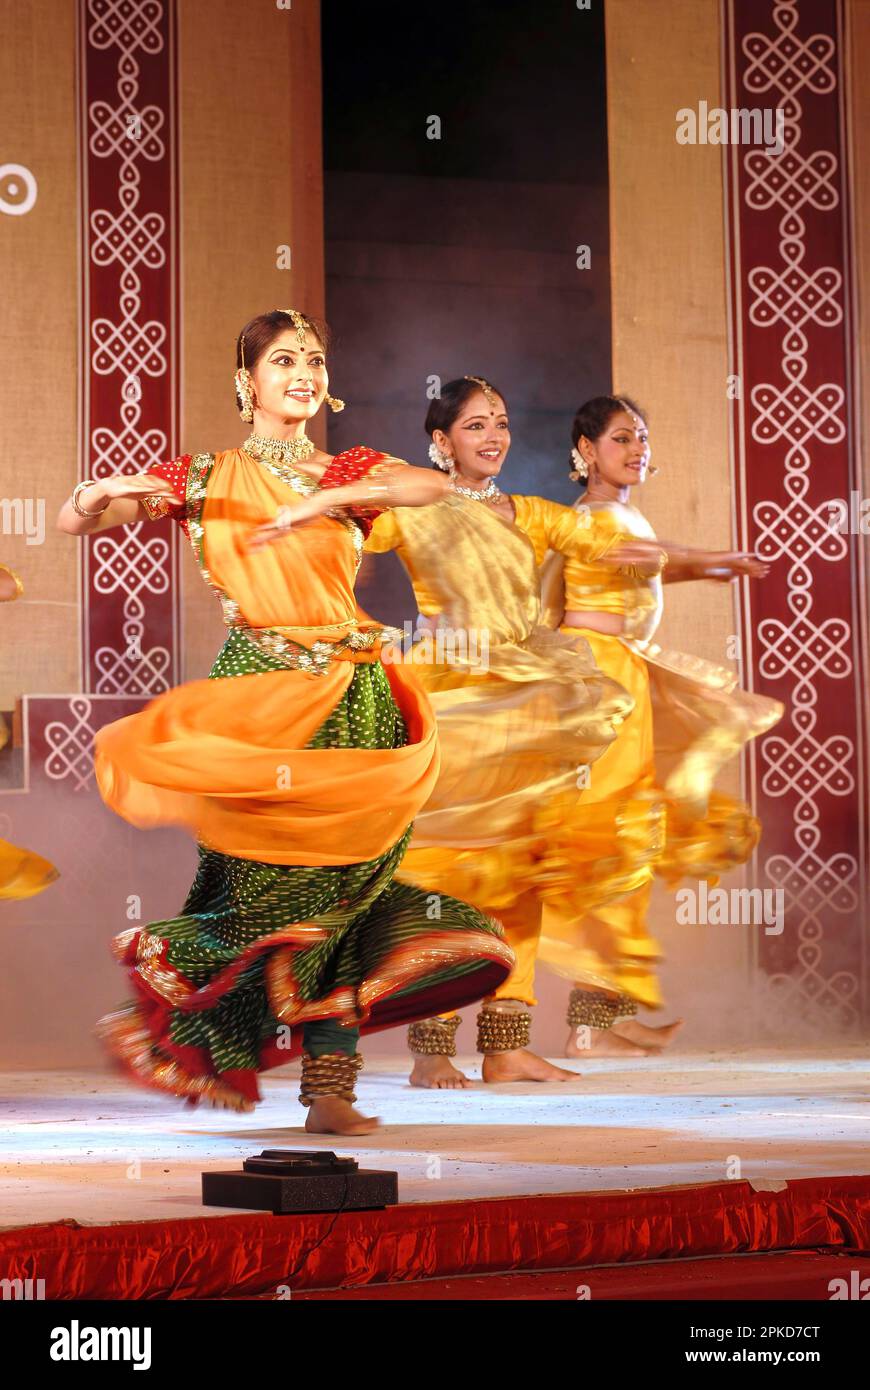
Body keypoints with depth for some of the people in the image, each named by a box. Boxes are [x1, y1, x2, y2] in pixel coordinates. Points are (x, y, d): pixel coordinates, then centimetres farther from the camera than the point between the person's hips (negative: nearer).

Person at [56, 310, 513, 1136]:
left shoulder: (347, 473, 12)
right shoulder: (207, 478, 6)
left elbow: (432, 487, -10)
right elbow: (74, 523, -1)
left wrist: (323, 500, -19)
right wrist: (101, 494, -24)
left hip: (351, 697, 2)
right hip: (260, 691, -2)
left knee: (340, 881, -2)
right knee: (273, 881, -5)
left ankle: (330, 1086, -1)